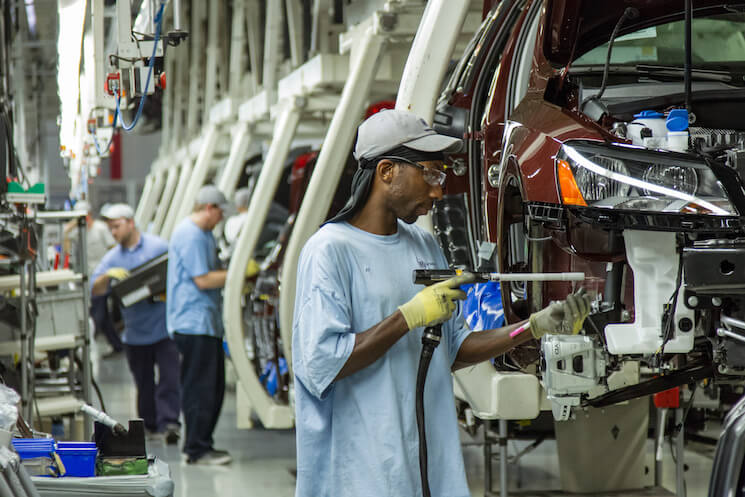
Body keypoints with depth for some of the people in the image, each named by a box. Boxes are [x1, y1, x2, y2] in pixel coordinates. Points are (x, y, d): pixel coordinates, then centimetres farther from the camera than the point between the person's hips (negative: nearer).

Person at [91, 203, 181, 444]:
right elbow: (95, 289, 3)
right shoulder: (112, 257, 9)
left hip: (164, 327, -4)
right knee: (144, 382, 13)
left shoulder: (159, 247, -1)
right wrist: (108, 276, -18)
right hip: (135, 332, 4)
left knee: (169, 378, -11)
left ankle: (169, 423, -15)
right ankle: (150, 424, 27)